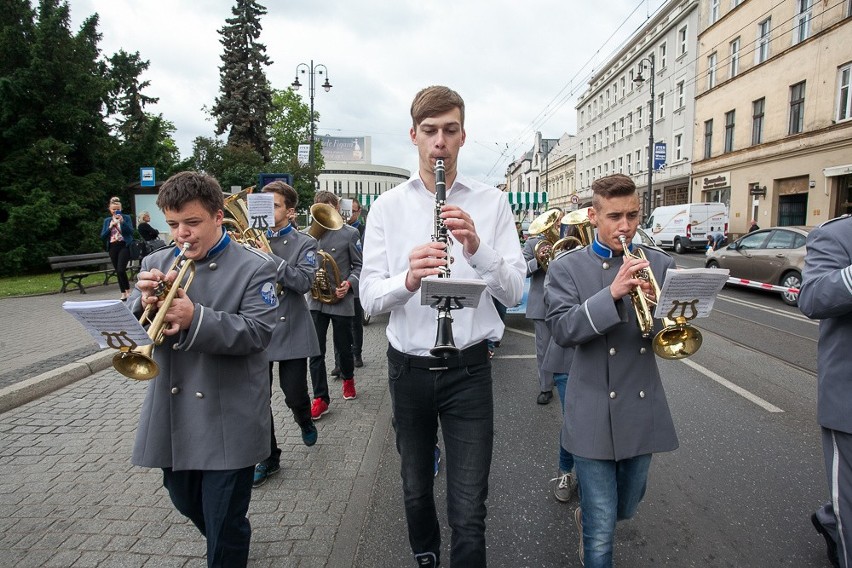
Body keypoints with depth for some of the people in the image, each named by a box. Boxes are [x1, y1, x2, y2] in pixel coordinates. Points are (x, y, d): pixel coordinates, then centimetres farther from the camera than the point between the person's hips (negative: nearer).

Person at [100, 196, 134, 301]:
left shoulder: (126, 217, 4)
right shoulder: (107, 220, 13)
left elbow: (131, 232, -8)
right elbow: (102, 236, 7)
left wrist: (122, 222, -18)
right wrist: (110, 227, -7)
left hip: (124, 246, -4)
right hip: (113, 248, 4)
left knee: (121, 270, -17)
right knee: (117, 272, 6)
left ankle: (128, 291, -1)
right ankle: (123, 293, 13)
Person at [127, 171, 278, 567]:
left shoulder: (254, 268, -9)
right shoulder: (156, 263, 6)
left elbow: (258, 333, -19)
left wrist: (195, 319, -31)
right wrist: (145, 302, -19)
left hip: (228, 420, -5)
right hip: (172, 416, 6)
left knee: (224, 528, 6)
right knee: (187, 505, 25)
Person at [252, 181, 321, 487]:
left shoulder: (304, 243, -1)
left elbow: (304, 282, -15)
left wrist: (269, 256, -20)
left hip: (291, 331, -2)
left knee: (294, 395, 3)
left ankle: (305, 421, 39)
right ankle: (268, 458, 25)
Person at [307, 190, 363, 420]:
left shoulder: (350, 233, -3)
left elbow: (359, 265, 0)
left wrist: (349, 283, -16)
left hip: (341, 299, -2)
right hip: (316, 300, 2)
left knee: (343, 347, 13)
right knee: (316, 351, 0)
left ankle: (348, 378, 42)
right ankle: (320, 398, 10)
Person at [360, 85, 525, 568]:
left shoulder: (491, 202, -1)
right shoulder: (387, 207, 0)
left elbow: (514, 292, -7)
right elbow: (370, 299, -6)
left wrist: (478, 249, -25)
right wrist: (408, 278, -27)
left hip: (468, 368, -2)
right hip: (408, 368, 2)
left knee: (469, 512, 2)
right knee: (416, 491, 22)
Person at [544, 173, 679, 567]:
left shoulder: (660, 264, 3)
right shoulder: (567, 268, -4)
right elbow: (562, 330, -18)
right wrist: (612, 293, -28)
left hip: (642, 410, 4)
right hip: (593, 414, -4)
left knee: (625, 508, 24)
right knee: (602, 529, 0)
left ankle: (585, 516, 54)